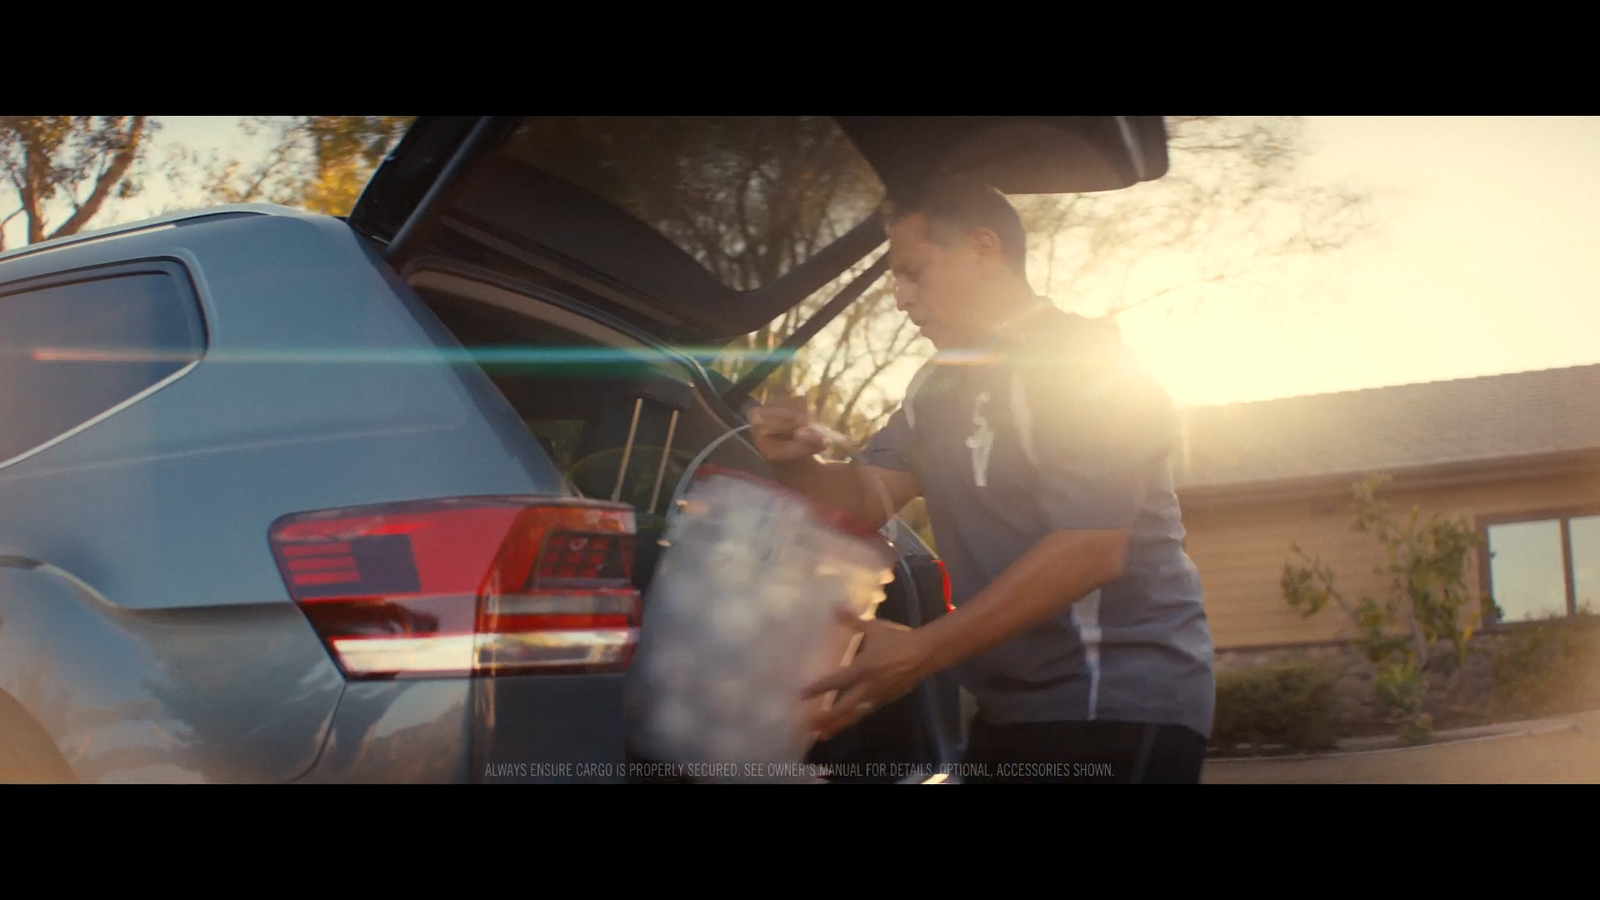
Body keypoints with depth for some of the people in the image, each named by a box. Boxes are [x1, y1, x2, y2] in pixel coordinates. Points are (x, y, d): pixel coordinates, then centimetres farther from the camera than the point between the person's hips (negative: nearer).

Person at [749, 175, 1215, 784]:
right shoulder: (939, 387, 14)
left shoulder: (1083, 361, -13)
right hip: (1017, 707, 8)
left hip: (1123, 701, -8)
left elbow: (1089, 551, -22)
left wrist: (923, 652, -23)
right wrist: (795, 463, -12)